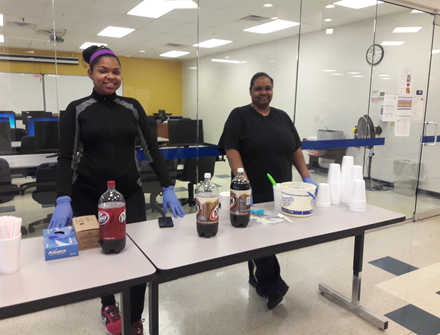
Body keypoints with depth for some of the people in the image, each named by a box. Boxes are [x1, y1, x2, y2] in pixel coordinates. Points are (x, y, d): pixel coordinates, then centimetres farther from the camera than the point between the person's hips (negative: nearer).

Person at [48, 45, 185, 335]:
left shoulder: (132, 107, 4)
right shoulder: (77, 110, -1)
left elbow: (152, 149, 2)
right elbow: (66, 158, -7)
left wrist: (168, 188, -7)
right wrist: (63, 201, -21)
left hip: (130, 193, 1)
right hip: (88, 196, 0)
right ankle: (108, 305, 41)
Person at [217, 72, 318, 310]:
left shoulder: (282, 117, 12)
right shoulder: (239, 116, -4)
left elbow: (295, 149, 13)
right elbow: (231, 150, -14)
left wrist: (306, 178, 2)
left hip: (280, 192, 6)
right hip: (253, 193, -5)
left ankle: (257, 278, 29)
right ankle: (272, 287, 3)